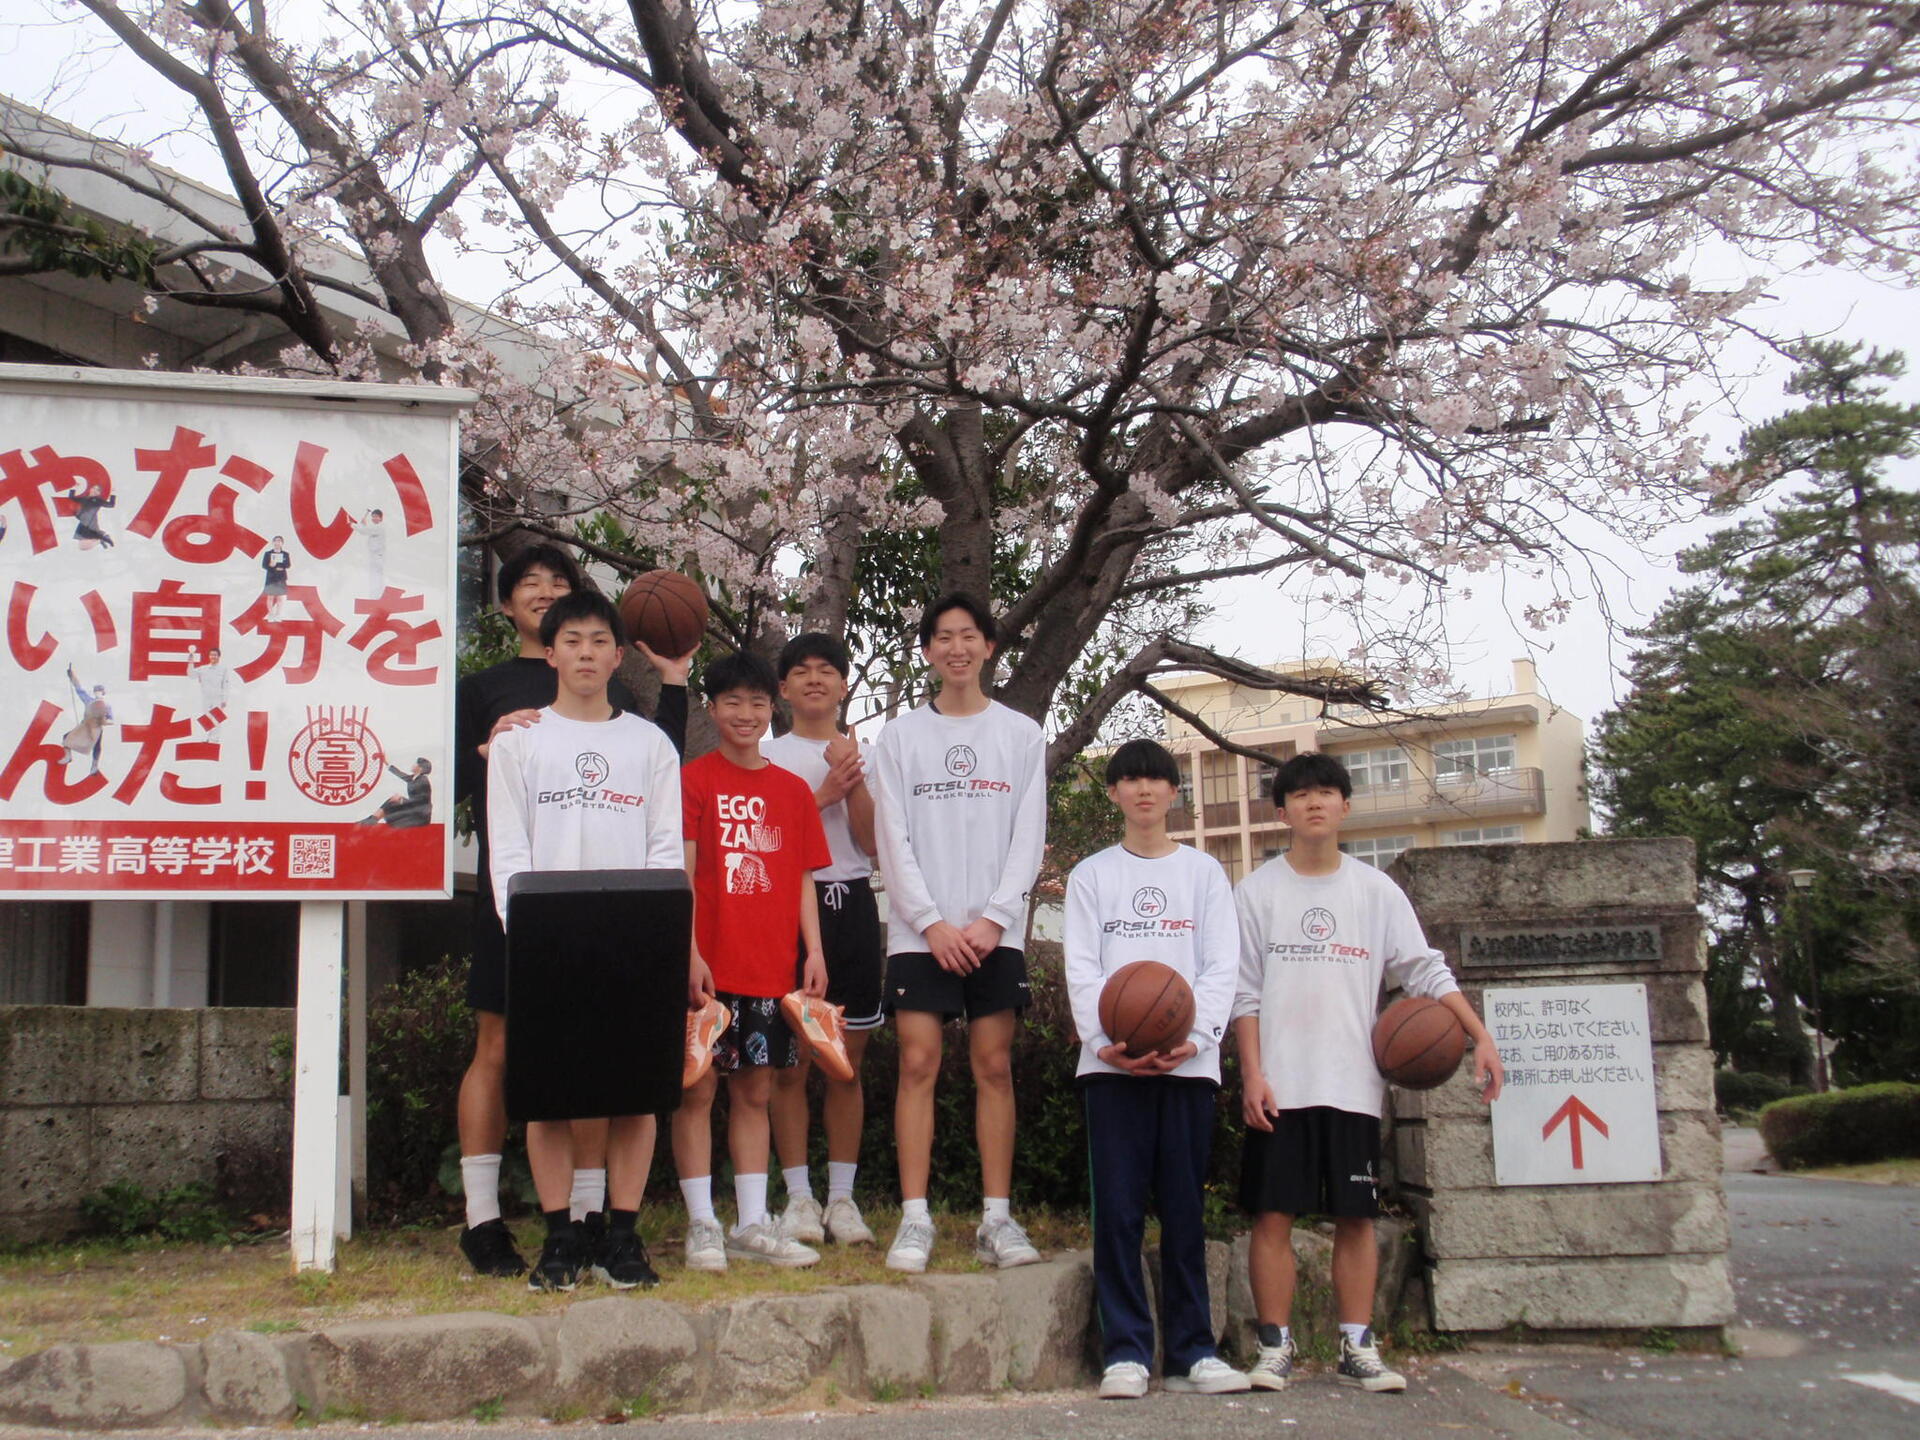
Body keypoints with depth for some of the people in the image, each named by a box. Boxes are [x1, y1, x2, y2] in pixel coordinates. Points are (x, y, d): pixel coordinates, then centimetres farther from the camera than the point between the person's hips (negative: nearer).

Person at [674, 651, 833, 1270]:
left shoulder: (793, 790, 12)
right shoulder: (694, 780, -1)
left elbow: (803, 880, 13)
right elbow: (680, 875, -6)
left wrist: (814, 950, 3)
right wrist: (689, 953, -14)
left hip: (772, 967, 4)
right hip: (709, 966, -4)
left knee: (755, 1091, 11)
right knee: (697, 1089, 0)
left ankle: (753, 1224, 18)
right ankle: (703, 1225, 8)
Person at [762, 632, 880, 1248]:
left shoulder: (864, 753, 12)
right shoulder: (767, 755, 7)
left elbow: (872, 840, 0)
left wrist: (854, 778, -11)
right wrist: (824, 793, -10)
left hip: (852, 903, 2)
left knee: (847, 1063, 5)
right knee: (789, 1063, -2)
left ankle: (842, 1197, 12)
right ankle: (799, 1196, 7)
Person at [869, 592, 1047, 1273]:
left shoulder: (1021, 734, 9)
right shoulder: (900, 736, 8)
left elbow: (1028, 837, 3)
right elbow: (893, 839, 2)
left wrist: (992, 918, -9)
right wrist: (932, 922, -9)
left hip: (996, 930, 1)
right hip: (920, 929, 0)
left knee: (994, 1065, 0)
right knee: (918, 1063, -5)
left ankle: (996, 1217, 5)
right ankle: (914, 1218, -3)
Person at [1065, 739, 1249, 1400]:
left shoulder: (1204, 872, 13)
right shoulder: (1091, 875, 12)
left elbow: (1222, 966, 4)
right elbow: (1081, 968, 4)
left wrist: (1193, 1036, -12)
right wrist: (1106, 1039, -13)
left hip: (1187, 1061, 0)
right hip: (1111, 1063, 0)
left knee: (1185, 1210, 2)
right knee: (1118, 1209, -4)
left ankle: (1192, 1351, 7)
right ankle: (1126, 1351, 1)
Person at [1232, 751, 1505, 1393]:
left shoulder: (1377, 890, 7)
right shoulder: (1257, 891, 4)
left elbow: (1426, 970, 7)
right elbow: (1244, 993, 2)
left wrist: (1481, 1036, -4)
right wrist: (1252, 1075, -7)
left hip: (1354, 1084, 2)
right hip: (1280, 1087, -1)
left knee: (1356, 1217, 4)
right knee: (1273, 1214, -2)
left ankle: (1358, 1347, 12)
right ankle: (1275, 1346, 7)